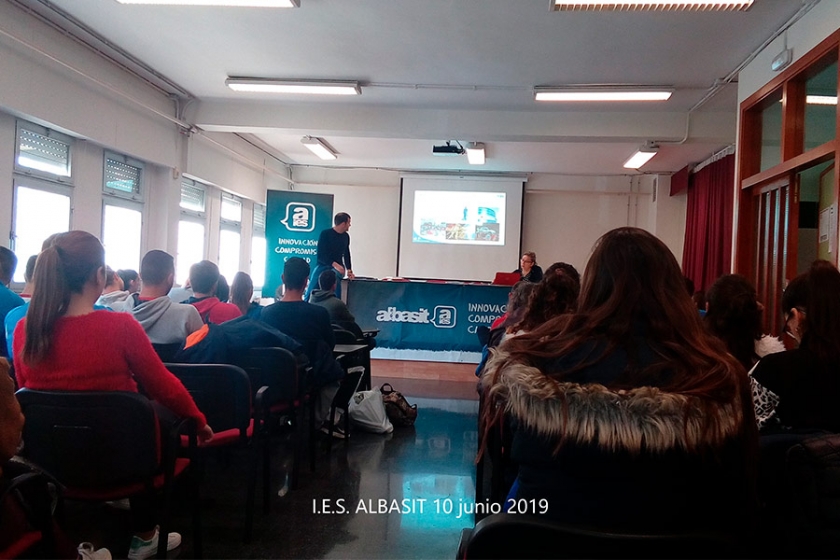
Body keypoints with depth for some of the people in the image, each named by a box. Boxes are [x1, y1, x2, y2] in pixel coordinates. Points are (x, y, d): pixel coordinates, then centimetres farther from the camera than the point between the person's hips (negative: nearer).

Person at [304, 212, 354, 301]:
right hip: (323, 266, -3)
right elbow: (321, 254, -14)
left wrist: (349, 270, 4)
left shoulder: (346, 236, 8)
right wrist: (334, 264, -28)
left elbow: (346, 254, 18)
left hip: (337, 268, 3)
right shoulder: (325, 234, -8)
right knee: (310, 293, -5)